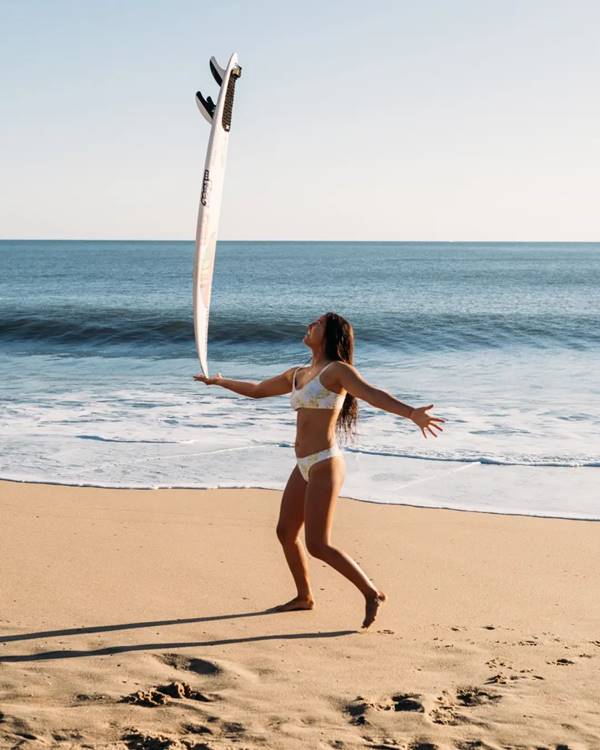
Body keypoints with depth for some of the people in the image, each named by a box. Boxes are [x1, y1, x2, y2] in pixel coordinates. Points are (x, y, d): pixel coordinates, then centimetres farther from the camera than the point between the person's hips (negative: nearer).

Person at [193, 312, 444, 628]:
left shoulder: (338, 370, -8)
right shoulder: (297, 375, 16)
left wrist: (411, 412, -41)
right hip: (304, 467, 8)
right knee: (285, 532, 15)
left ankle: (371, 592, 4)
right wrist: (219, 381, 44)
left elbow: (372, 393, -24)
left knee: (318, 545, -10)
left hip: (325, 465, -8)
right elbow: (257, 390, 32)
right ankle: (304, 597, 32)